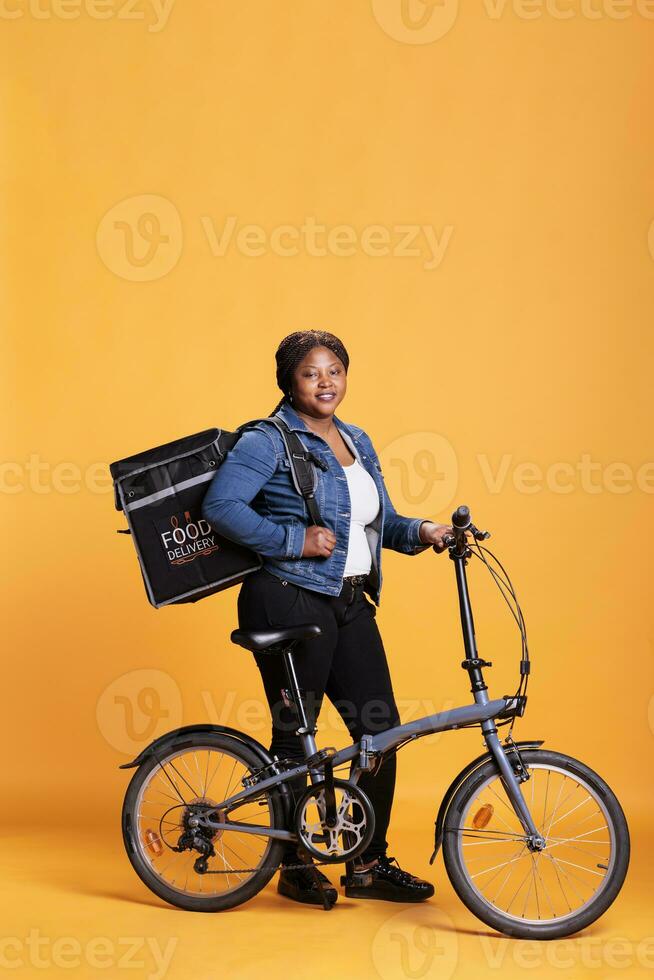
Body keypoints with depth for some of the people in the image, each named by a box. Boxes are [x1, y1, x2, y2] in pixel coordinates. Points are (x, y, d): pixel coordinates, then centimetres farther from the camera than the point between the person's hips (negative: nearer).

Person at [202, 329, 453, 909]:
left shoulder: (357, 442, 15)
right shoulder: (269, 441, -8)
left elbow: (380, 521, 19)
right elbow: (221, 506, -19)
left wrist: (419, 532, -2)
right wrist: (297, 541, -20)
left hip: (350, 606, 7)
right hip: (290, 602, -7)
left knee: (381, 728, 5)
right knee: (294, 734, 2)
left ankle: (370, 865, 17)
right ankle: (295, 866, 17)